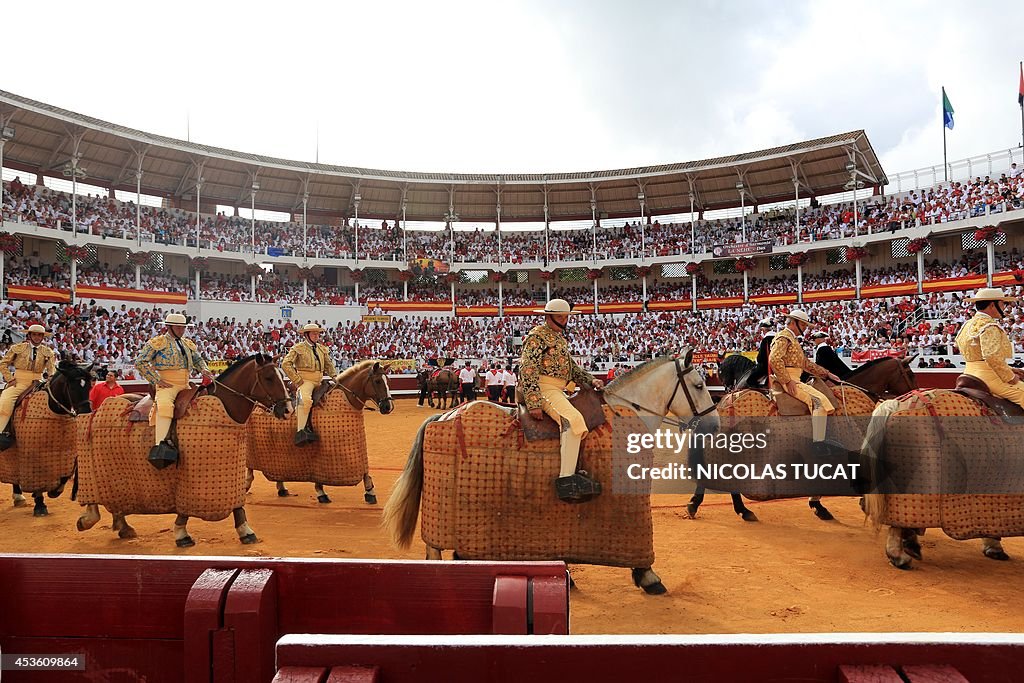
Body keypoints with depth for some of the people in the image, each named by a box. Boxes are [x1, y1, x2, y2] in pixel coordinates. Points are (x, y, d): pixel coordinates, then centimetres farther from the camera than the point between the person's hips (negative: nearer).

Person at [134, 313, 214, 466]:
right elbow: (140, 362, -3)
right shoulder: (157, 342, 2)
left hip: (186, 385, 8)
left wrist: (204, 370, 9)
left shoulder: (188, 344, 21)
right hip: (167, 385, -7)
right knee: (165, 406, -34)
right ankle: (160, 445, -45)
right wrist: (157, 380, -11)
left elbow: (198, 359, 33)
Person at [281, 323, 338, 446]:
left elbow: (329, 365, 26)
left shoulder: (322, 349, 20)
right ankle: (301, 432, -38)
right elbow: (285, 364, -5)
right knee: (305, 400, -33)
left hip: (320, 381, 7)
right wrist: (297, 380, -10)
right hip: (305, 381, -7)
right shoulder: (298, 348, 3)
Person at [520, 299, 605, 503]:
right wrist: (534, 403, -23)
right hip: (543, 389, -11)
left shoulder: (560, 338, 25)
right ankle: (566, 480, -33)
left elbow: (571, 367, 28)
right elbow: (528, 370, -14)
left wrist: (591, 380, 9)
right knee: (573, 420, -30)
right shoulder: (537, 336, -5)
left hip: (558, 391, 11)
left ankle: (575, 471, 10)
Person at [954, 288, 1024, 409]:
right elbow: (992, 357, -25)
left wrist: (1010, 370, 17)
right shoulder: (989, 326, -14)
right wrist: (1010, 377, -13)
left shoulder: (969, 325, 15)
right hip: (989, 377, -10)